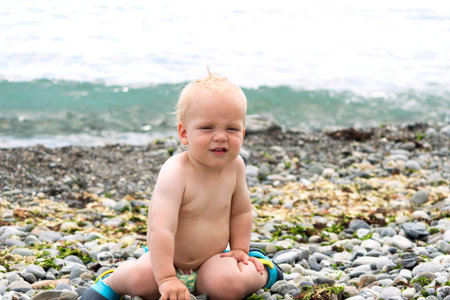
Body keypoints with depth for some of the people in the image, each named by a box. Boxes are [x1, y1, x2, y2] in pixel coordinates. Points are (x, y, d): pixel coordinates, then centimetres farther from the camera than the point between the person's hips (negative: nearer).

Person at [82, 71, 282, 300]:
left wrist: (239, 251, 5)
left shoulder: (235, 166, -8)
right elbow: (161, 229, -35)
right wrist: (166, 279, -39)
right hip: (168, 259, -4)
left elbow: (241, 211, 10)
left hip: (212, 259, 4)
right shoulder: (175, 173, -28)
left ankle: (261, 268, 8)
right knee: (141, 278, -33)